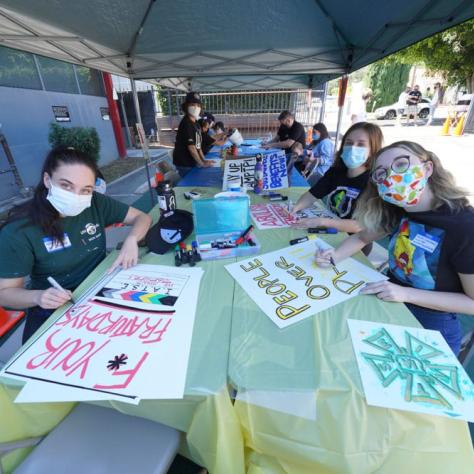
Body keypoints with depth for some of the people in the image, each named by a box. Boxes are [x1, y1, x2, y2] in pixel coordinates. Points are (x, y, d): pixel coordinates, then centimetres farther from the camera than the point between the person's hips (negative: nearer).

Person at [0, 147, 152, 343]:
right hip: (54, 310, -2)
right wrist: (38, 296, -30)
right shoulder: (18, 231, -16)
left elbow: (141, 217, -3)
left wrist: (131, 240, -23)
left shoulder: (96, 203, -9)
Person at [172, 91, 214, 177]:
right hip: (184, 164, -8)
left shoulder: (195, 123, 10)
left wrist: (204, 160, 7)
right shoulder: (186, 123, -17)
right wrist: (202, 163, -15)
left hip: (191, 162, 8)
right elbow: (191, 147, -21)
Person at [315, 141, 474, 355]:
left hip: (432, 328, -4)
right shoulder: (397, 211, -8)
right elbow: (362, 237, 6)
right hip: (390, 303, 5)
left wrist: (406, 293, -27)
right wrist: (335, 255, -13)